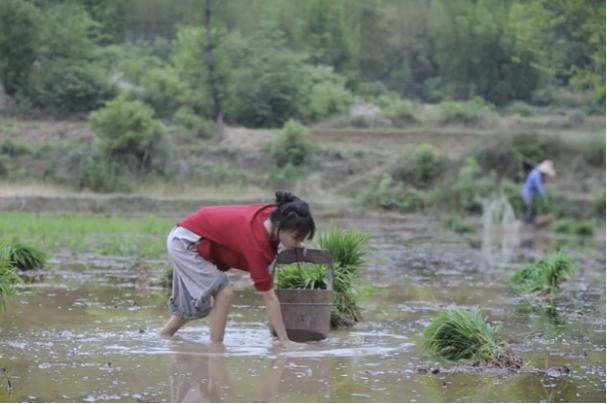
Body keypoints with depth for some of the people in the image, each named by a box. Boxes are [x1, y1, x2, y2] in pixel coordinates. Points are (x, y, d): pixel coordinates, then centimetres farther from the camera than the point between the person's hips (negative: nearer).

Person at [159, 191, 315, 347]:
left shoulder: (273, 214, -15)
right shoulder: (256, 240, -36)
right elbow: (269, 297, -32)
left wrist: (295, 245, -6)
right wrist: (284, 340, -30)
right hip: (185, 243, -9)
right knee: (223, 293, -21)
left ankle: (163, 337, 40)